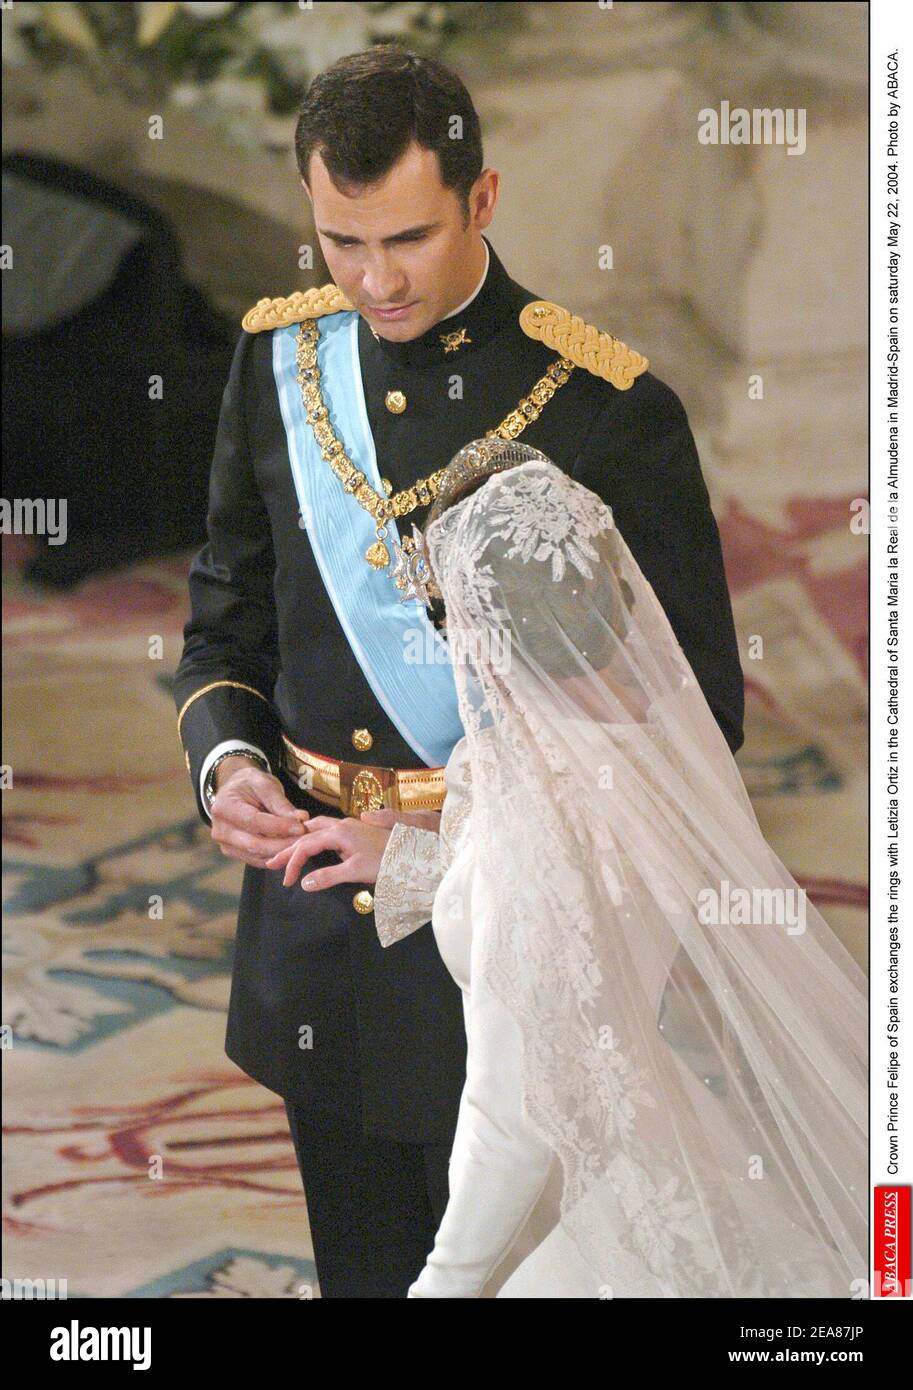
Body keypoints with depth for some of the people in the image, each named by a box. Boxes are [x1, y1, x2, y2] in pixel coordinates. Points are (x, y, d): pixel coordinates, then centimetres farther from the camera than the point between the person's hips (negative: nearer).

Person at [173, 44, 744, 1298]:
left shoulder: (611, 414, -12)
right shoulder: (279, 361, 3)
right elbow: (224, 627, 13)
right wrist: (226, 762, -8)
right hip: (320, 949, 5)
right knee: (361, 1266, 17)